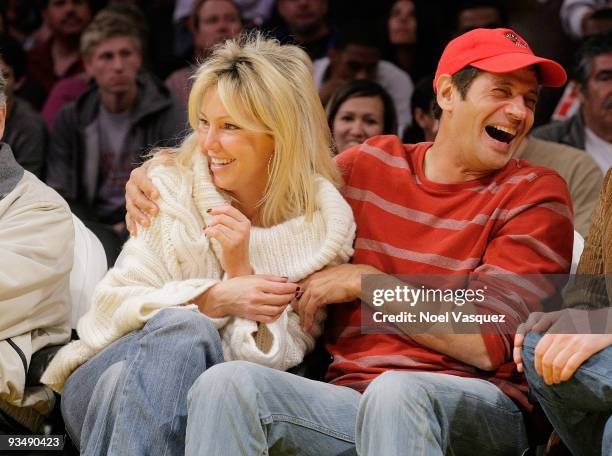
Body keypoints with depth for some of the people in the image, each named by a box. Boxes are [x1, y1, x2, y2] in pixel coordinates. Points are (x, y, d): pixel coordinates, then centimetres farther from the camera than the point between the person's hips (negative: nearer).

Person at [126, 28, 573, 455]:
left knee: (395, 391, -39)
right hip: (350, 394, 4)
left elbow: (491, 344, -9)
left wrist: (365, 280, -4)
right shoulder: (372, 165, 14)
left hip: (478, 404, -4)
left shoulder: (536, 194, 3)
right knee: (226, 384, -23)